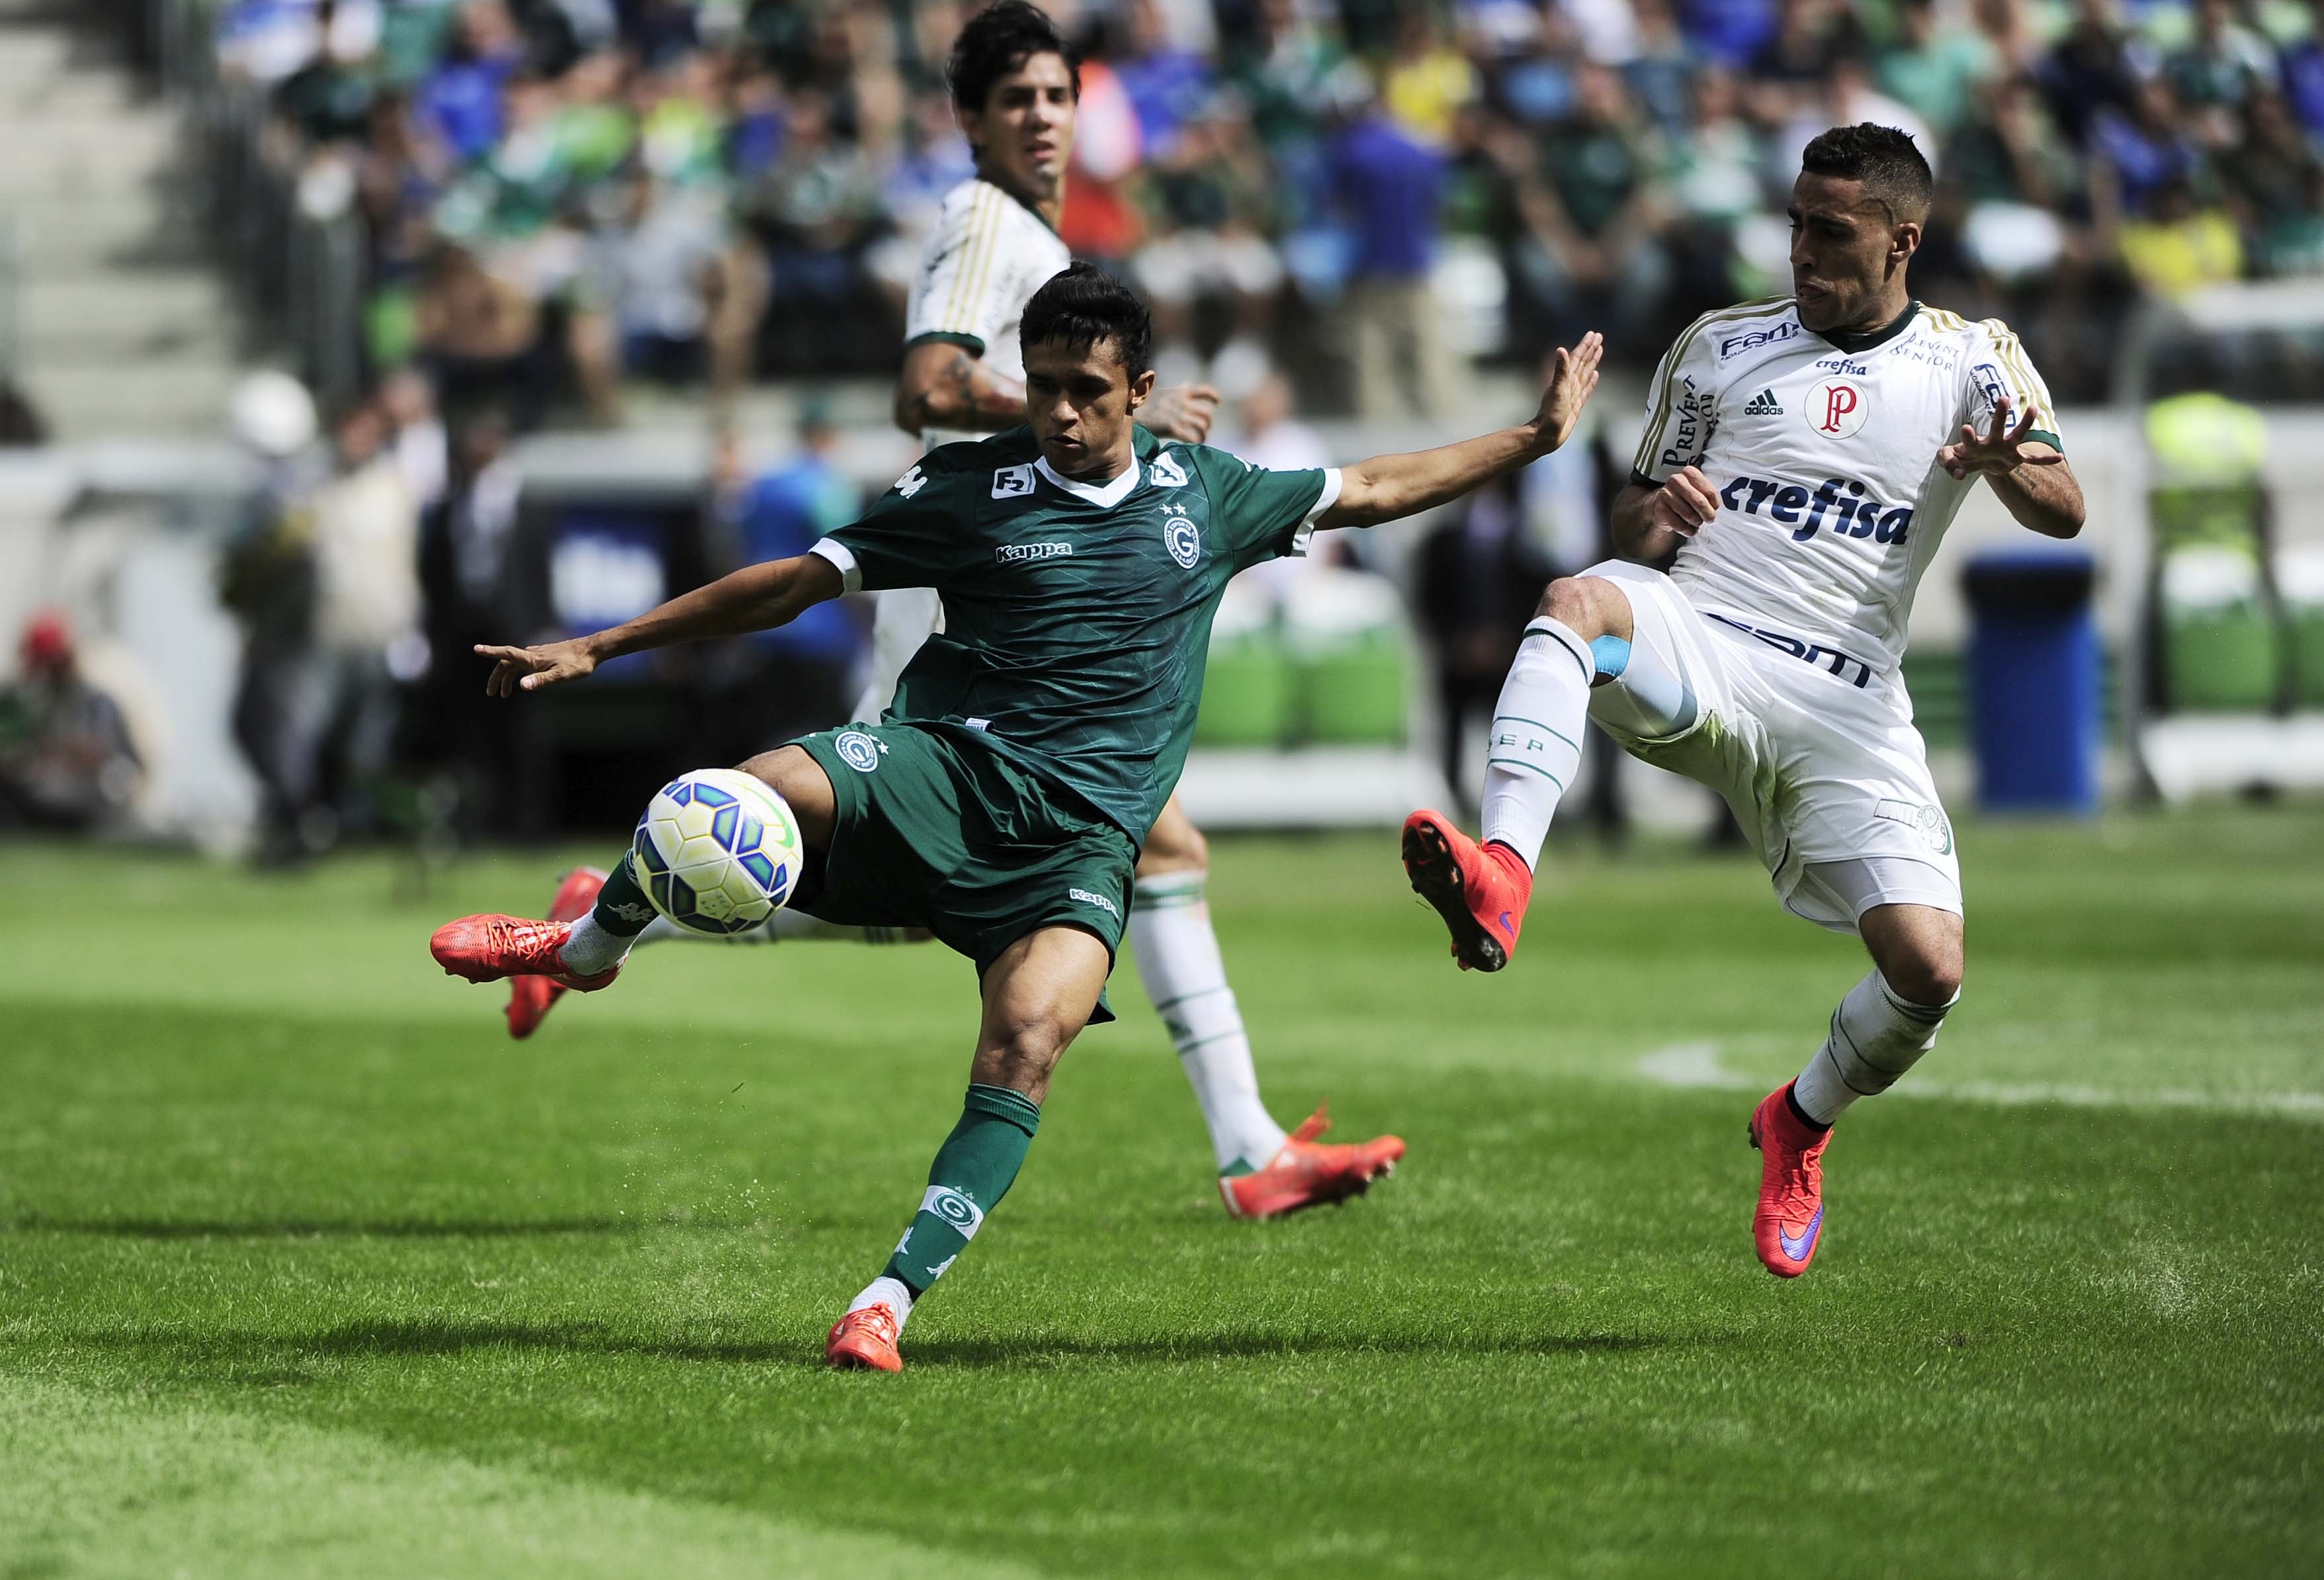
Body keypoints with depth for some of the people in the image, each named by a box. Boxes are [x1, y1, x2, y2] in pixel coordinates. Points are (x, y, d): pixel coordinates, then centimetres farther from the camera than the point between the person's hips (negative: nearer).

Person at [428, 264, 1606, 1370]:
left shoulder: (1202, 493, 16)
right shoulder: (968, 488, 8)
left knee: (1029, 1038, -30)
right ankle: (590, 947, 0)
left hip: (1082, 834, 1)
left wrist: (1538, 437, 30)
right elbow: (793, 584, 10)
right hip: (945, 775, -1)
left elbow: (1369, 490, 31)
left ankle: (893, 1297, -27)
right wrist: (597, 648, 7)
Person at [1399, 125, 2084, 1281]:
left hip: (1846, 708, 0)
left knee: (1928, 970, -15)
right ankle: (1499, 880, -54)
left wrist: (2011, 466, -28)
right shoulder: (1719, 349, 15)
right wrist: (1655, 511, -5)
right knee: (1580, 600, -35)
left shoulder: (1975, 361, 10)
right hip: (1695, 650, 0)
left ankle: (1801, 1124, 19)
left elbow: (2064, 512, -5)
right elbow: (1628, 533, 20)